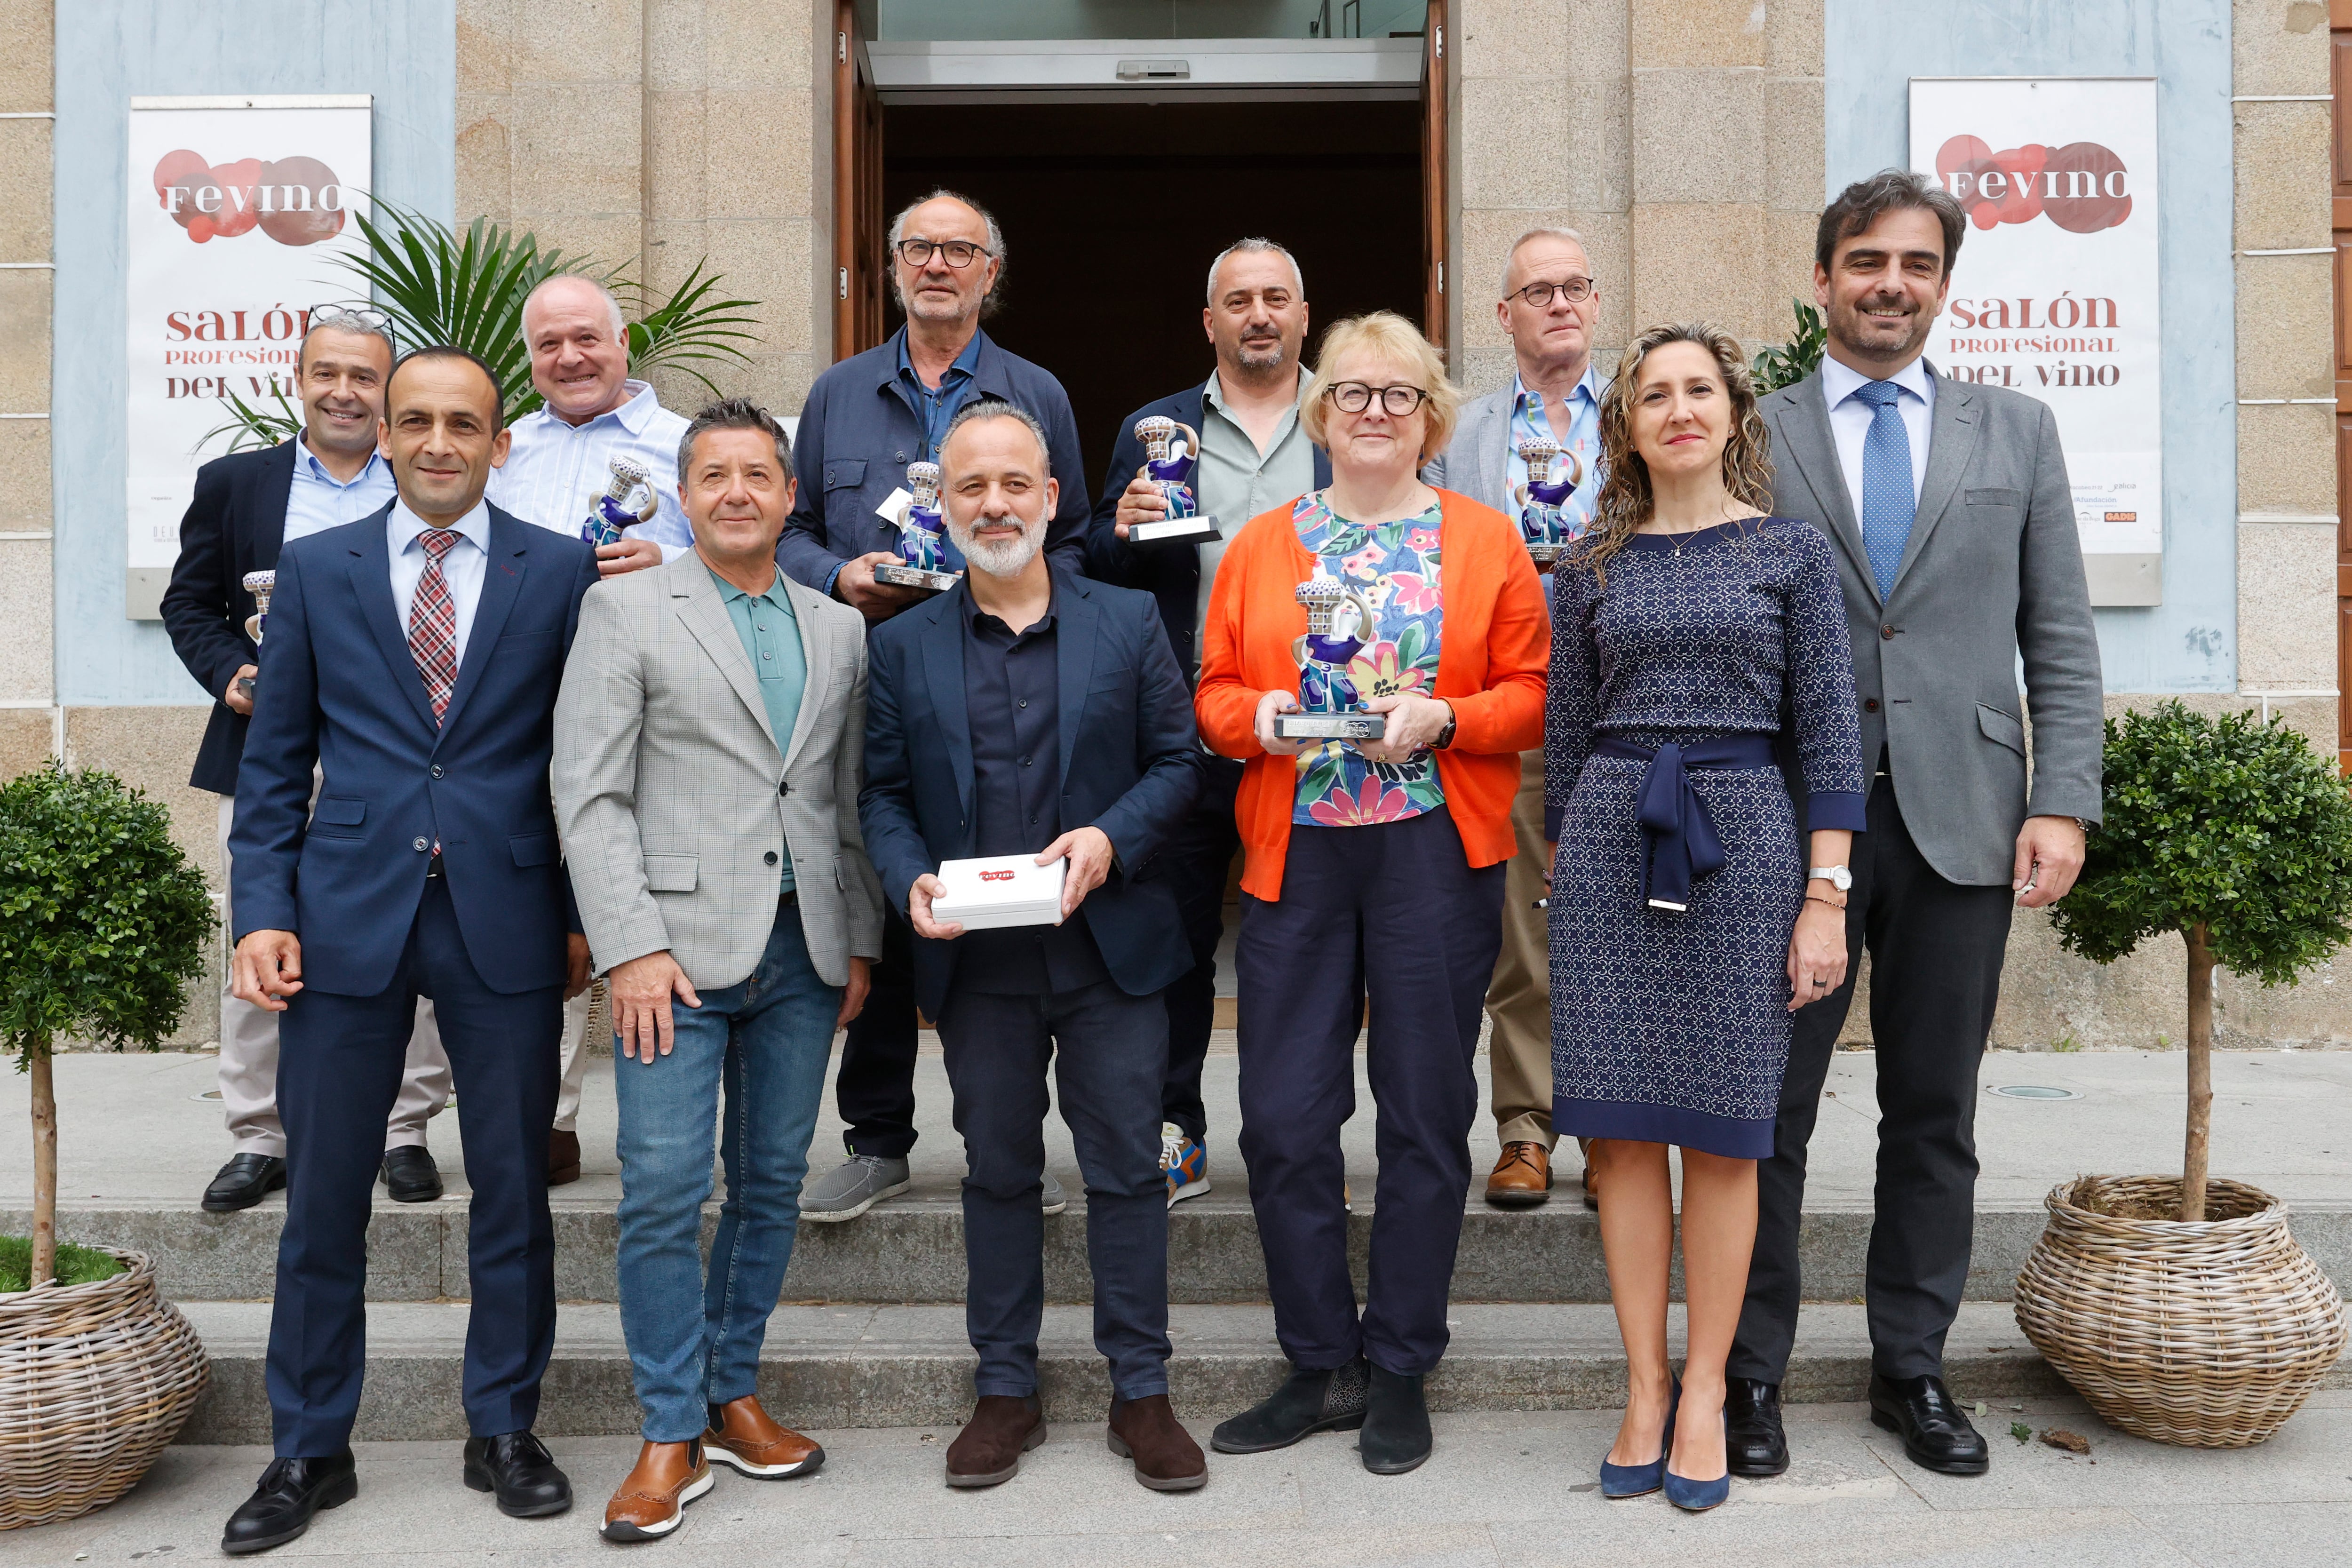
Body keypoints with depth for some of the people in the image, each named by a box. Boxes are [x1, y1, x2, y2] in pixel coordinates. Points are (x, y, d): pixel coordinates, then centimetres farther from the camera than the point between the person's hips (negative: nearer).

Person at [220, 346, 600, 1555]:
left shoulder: (563, 570, 4)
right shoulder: (315, 570, 8)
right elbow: (273, 763, 8)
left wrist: (584, 910, 0)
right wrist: (261, 912, -1)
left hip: (508, 920, -1)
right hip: (348, 917, 1)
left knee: (514, 1192, 8)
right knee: (321, 1199, 7)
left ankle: (505, 1432, 25)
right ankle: (309, 1453, 24)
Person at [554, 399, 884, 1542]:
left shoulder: (839, 629, 13)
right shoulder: (627, 611, 1)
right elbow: (590, 794, -5)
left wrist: (860, 942, 10)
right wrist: (632, 947, -12)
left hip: (803, 950, 4)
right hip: (681, 945, -4)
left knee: (773, 1183, 10)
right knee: (664, 1190, -4)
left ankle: (734, 1395, 25)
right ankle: (672, 1435, 8)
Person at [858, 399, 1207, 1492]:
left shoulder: (1128, 623, 3)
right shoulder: (903, 647, 6)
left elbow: (1178, 762, 2)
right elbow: (882, 792, 6)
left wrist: (1112, 839, -14)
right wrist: (910, 881, -12)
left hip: (1109, 950, -1)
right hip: (978, 962, 1)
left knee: (1126, 1171, 5)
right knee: (998, 1175, 12)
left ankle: (1141, 1392, 19)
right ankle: (1005, 1391, 25)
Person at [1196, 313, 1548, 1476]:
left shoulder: (1486, 540, 7)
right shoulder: (1260, 545, 12)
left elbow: (1533, 695, 3)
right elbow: (1215, 693, 11)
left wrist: (1443, 717, -14)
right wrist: (1258, 718, -11)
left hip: (1435, 854, -1)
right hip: (1294, 854, 2)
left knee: (1426, 1112, 4)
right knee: (1282, 1119, 0)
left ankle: (1399, 1371, 19)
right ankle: (1321, 1367, 17)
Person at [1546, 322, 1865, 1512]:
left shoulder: (1790, 552, 4)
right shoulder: (1590, 567, 9)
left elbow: (1829, 731, 1)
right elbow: (1566, 733, 12)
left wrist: (1826, 896, -5)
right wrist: (1564, 870, 10)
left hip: (1742, 838, -2)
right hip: (1611, 837, 2)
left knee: (1720, 1132, 2)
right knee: (1624, 1129, 3)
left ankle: (1705, 1394, 14)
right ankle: (1644, 1391, 15)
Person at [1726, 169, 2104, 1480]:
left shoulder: (2018, 433, 11)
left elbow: (2061, 640, 8)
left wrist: (2064, 802, -3)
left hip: (1960, 821, 2)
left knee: (1936, 1116, 10)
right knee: (1768, 1113, 4)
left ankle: (1913, 1366, 25)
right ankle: (1753, 1372, 18)